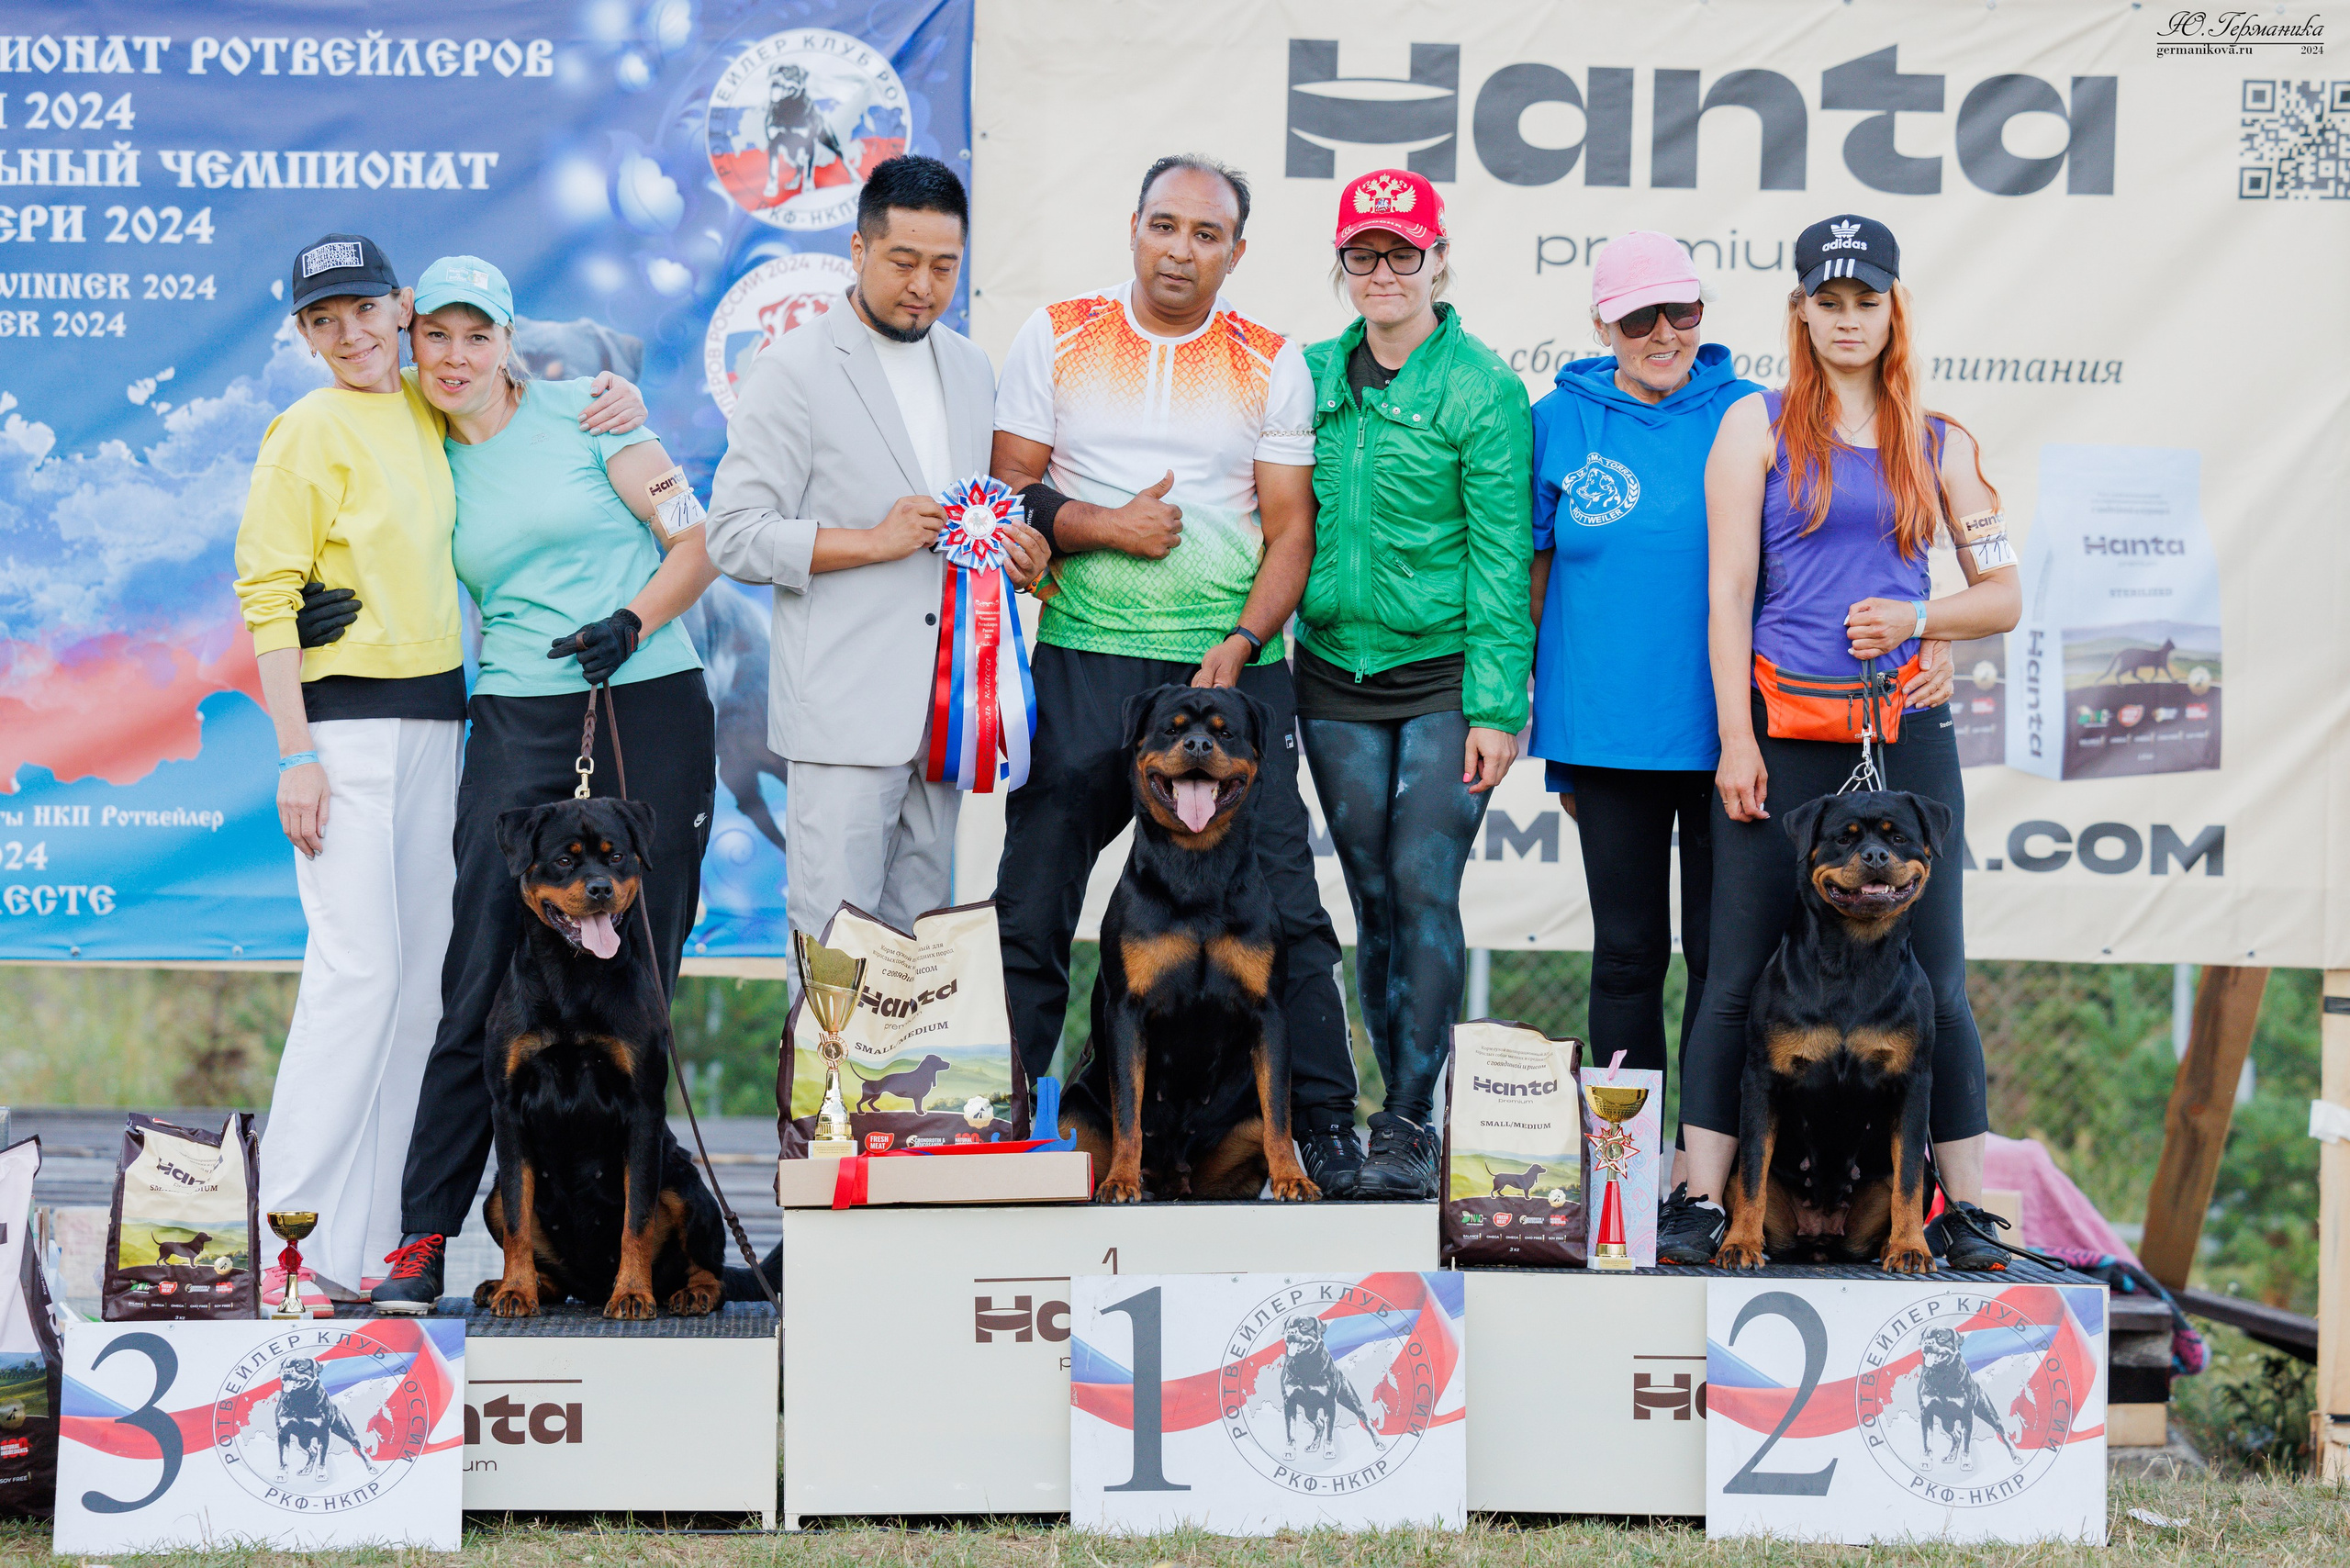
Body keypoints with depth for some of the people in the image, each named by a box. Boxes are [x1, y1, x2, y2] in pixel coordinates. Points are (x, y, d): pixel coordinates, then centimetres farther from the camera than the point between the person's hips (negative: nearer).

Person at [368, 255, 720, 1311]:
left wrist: (633, 622, -13)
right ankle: (424, 1234, -3)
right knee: (485, 985, -6)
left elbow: (699, 543, 0)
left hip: (650, 712, -2)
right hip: (519, 730, 2)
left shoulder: (581, 414, 3)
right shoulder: (430, 467, 13)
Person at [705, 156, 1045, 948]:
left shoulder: (970, 368, 16)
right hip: (846, 709, -6)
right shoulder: (795, 370, -4)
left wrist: (1011, 550, 5)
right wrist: (873, 542, -17)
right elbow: (735, 537, -8)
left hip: (942, 701, 6)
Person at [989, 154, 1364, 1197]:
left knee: (1279, 905, -4)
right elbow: (1009, 494, 6)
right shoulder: (1055, 340, 7)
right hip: (1083, 660, 0)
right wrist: (1108, 528, -11)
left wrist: (1240, 645, -10)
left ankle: (1324, 1128, 4)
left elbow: (1289, 531, 4)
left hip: (1233, 669, 0)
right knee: (1030, 905, 1)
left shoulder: (1271, 365, 7)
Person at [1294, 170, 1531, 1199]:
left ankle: (1410, 1124, -6)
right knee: (1373, 898, 7)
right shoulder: (1313, 377, 8)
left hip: (1444, 675, -4)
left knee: (1425, 891, -9)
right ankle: (1398, 1104, 15)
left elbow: (1502, 560, -8)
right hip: (1335, 674, 4)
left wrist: (1496, 706, -12)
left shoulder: (1482, 390, -6)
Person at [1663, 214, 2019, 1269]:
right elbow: (1728, 590, 1)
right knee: (1741, 973, -2)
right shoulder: (1757, 425, 6)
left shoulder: (1938, 444, 12)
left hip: (1907, 732, 2)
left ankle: (1964, 1207, 7)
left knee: (1933, 976, 1)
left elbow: (2003, 596, 12)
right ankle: (1702, 1200, 2)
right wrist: (1736, 738, -6)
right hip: (1783, 733, -2)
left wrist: (1917, 616, -8)